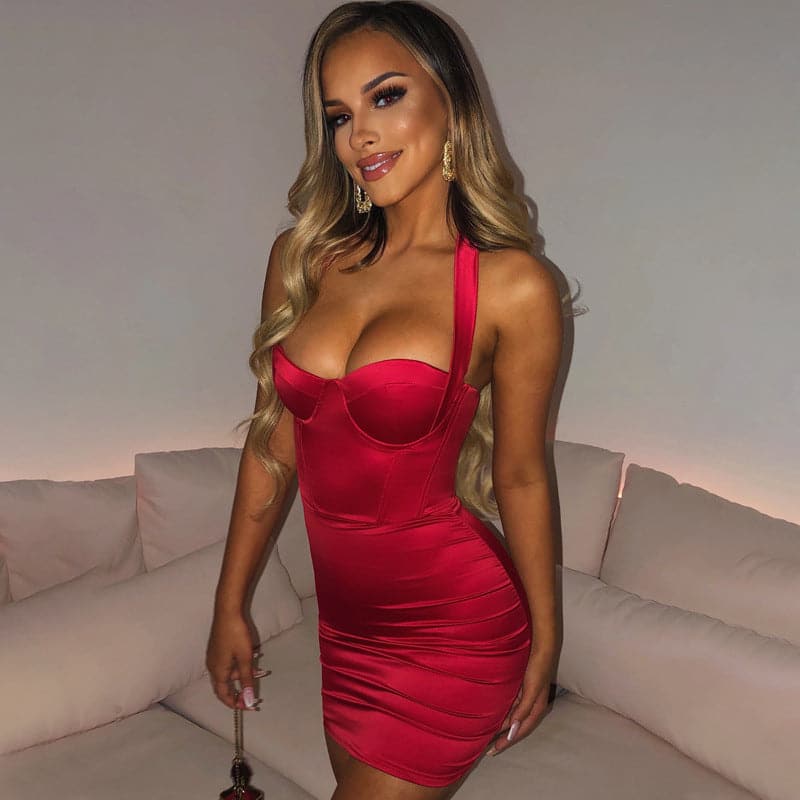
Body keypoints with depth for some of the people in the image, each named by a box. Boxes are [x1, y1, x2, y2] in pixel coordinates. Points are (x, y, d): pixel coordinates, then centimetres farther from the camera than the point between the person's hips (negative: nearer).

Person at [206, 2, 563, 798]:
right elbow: (273, 442, 4)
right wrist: (230, 605, 10)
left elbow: (520, 476, -5)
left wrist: (545, 643, 5)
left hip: (451, 629, -4)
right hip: (345, 620, 5)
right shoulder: (301, 256, -1)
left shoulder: (512, 286, -13)